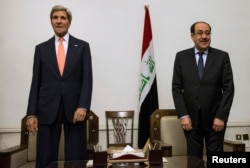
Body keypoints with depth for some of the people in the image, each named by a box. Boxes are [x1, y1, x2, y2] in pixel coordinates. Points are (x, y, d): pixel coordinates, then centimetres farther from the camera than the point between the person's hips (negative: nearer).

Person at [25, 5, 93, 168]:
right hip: (47, 109, 1)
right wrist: (31, 113, 1)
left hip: (74, 108, -1)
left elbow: (87, 79, 0)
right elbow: (36, 82, 8)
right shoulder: (41, 48, 12)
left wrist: (83, 106, -12)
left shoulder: (82, 46, 7)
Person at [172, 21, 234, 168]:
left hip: (215, 117, 0)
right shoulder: (181, 56, 2)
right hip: (191, 117, 1)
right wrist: (183, 115, -7)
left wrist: (221, 116, -10)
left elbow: (228, 89, -2)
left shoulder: (222, 56, 0)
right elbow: (176, 88, 1)